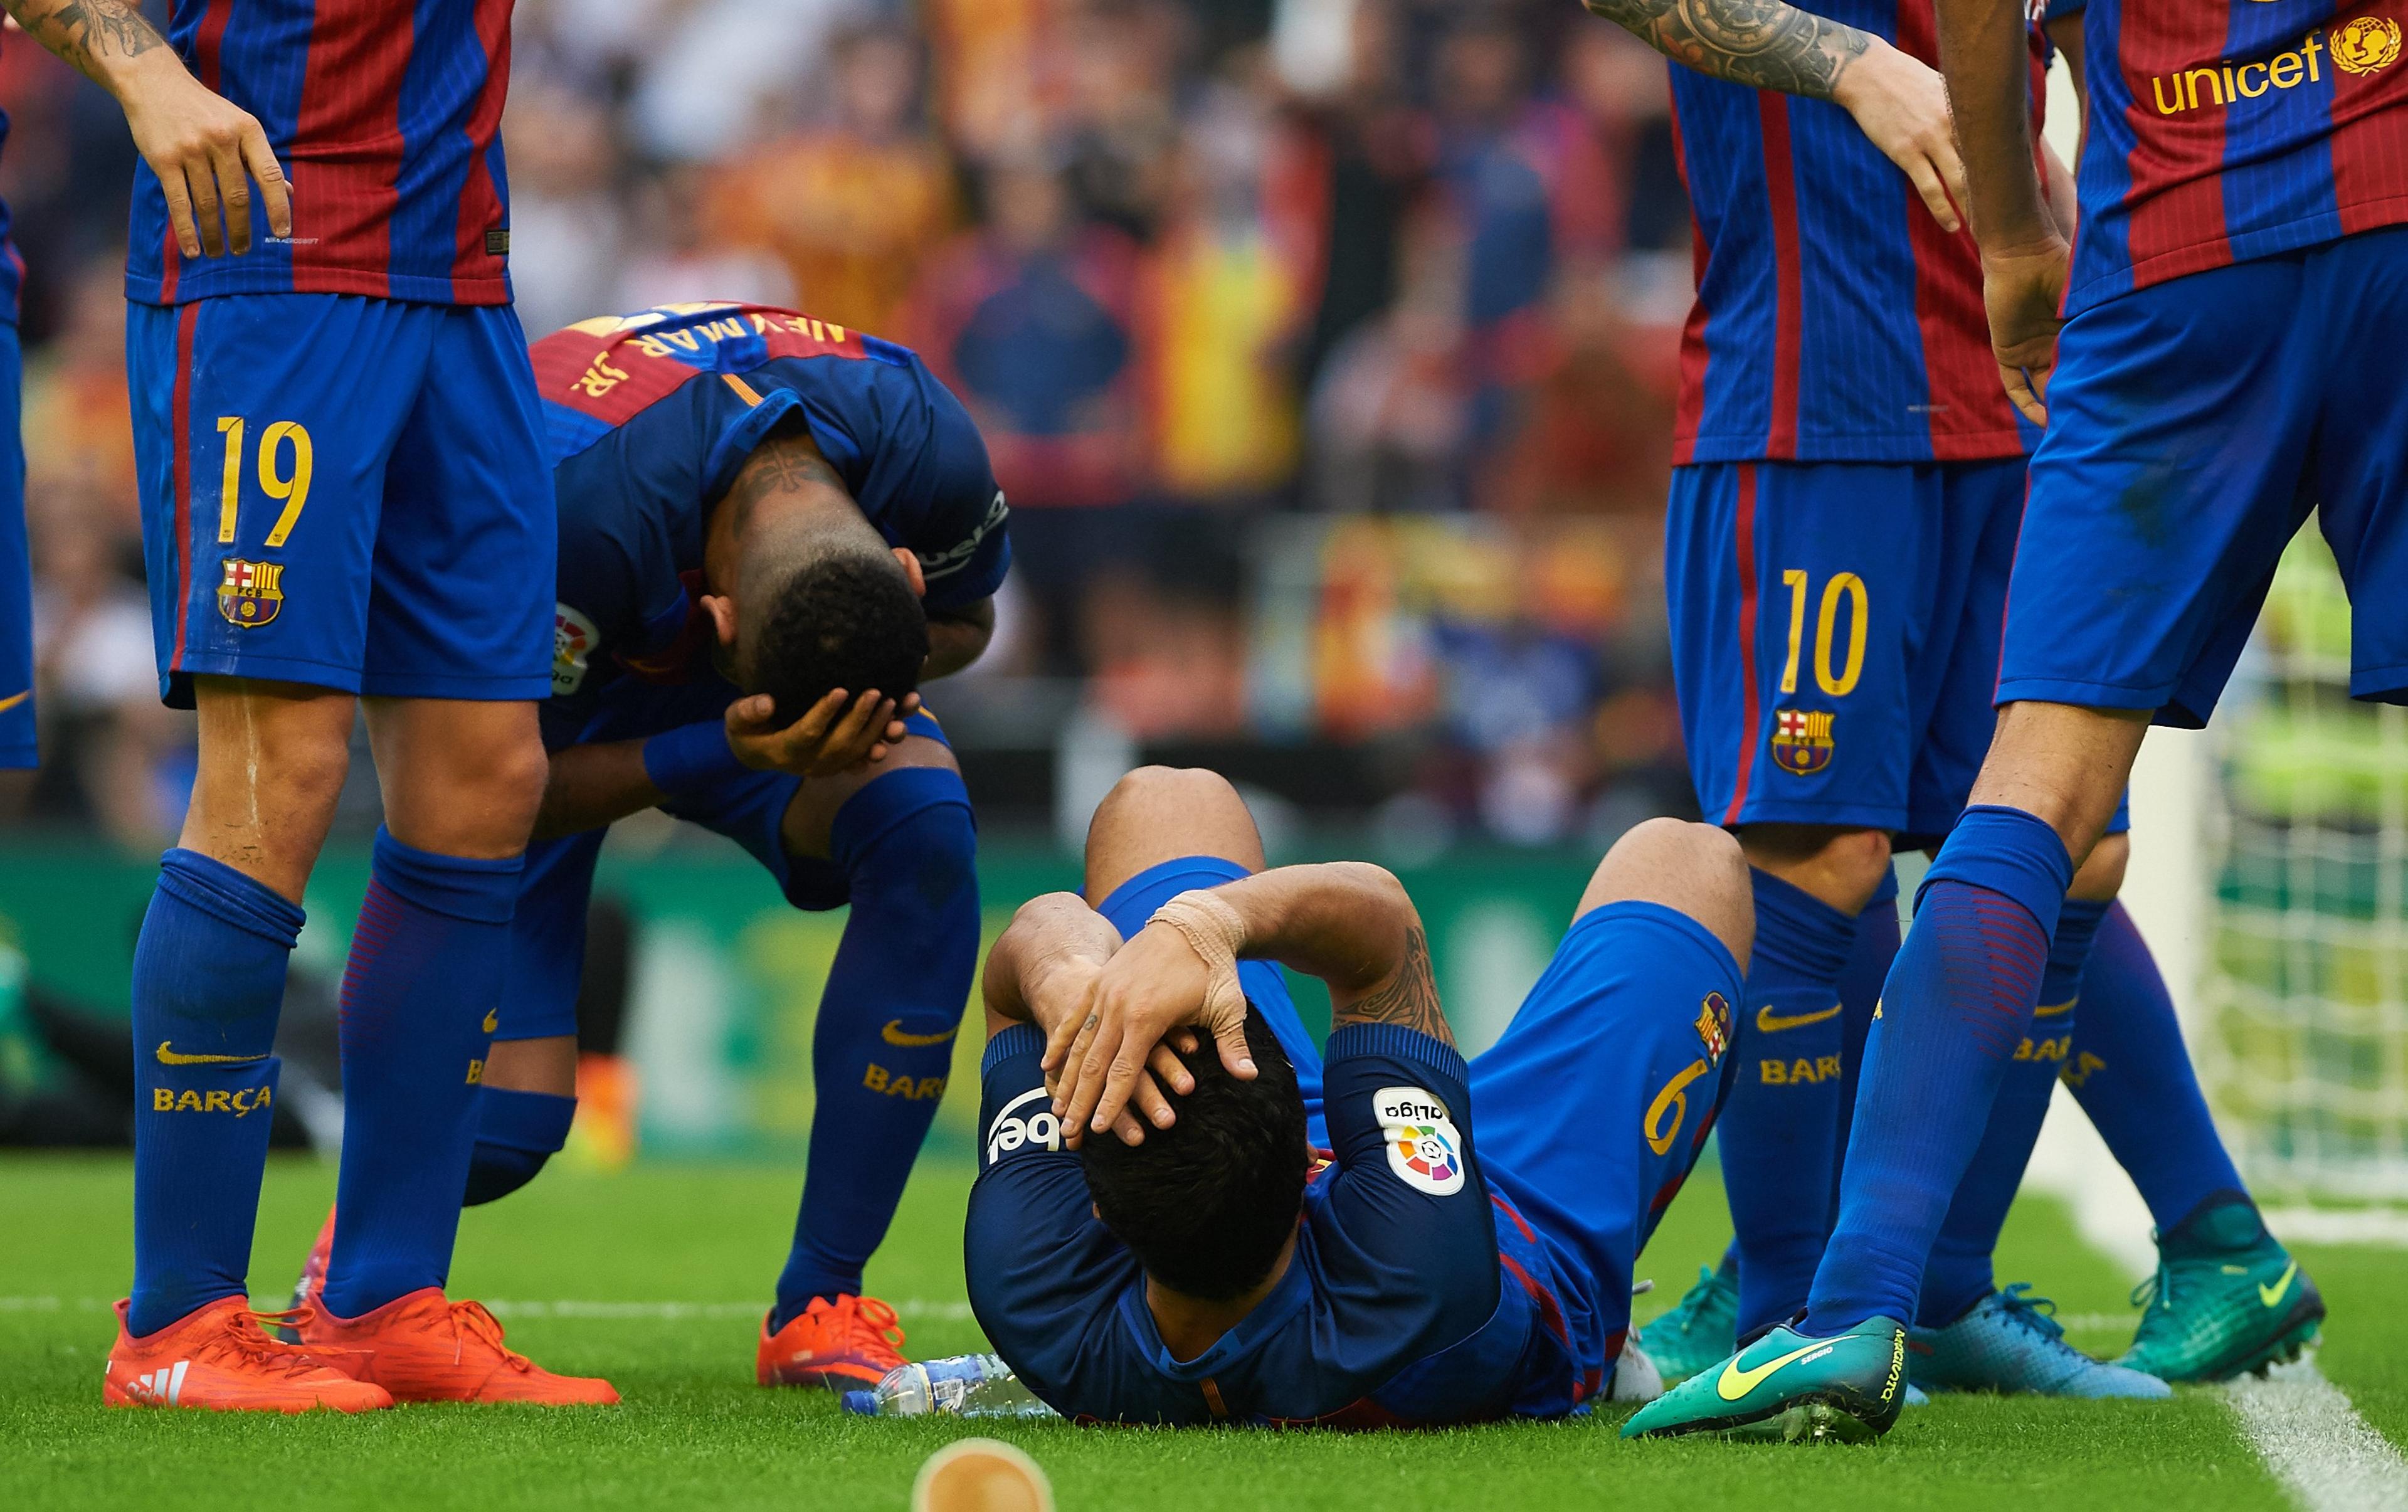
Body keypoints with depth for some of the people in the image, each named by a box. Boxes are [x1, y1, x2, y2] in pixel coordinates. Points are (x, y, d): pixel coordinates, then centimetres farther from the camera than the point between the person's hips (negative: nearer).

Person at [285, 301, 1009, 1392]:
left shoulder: (926, 446, -30)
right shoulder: (578, 510, -43)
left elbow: (965, 621, -5)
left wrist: (873, 676, -28)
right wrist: (725, 753, -44)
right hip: (540, 703, -3)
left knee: (925, 823, -29)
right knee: (502, 1125, -17)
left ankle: (820, 1306, -18)